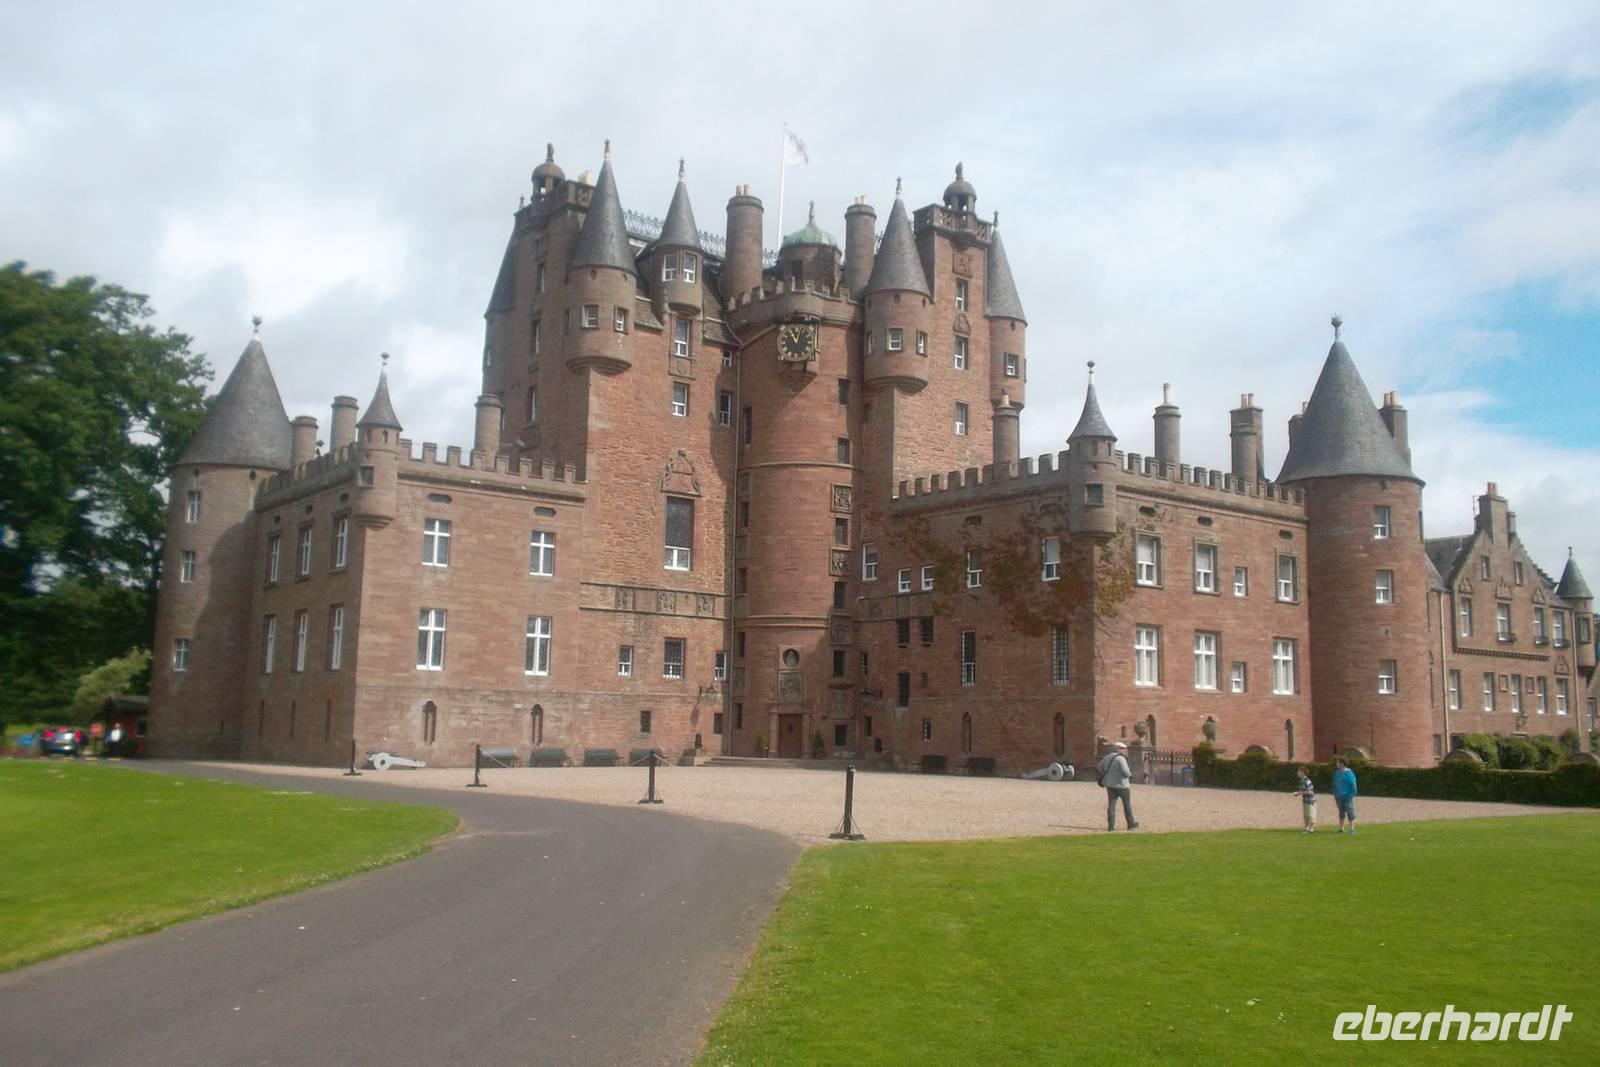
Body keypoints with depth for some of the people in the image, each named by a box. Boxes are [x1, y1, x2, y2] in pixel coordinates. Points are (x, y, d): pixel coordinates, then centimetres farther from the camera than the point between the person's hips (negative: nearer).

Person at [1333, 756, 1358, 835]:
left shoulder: (1349, 774, -13)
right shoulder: (1337, 773, 9)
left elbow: (1353, 785, -12)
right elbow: (1335, 784, 16)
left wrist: (1352, 795, -14)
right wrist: (1335, 795, 13)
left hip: (1348, 797, -7)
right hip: (1339, 797, 7)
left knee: (1350, 812, -3)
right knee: (1341, 812, 12)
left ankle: (1352, 829, 3)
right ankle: (1341, 828, 18)